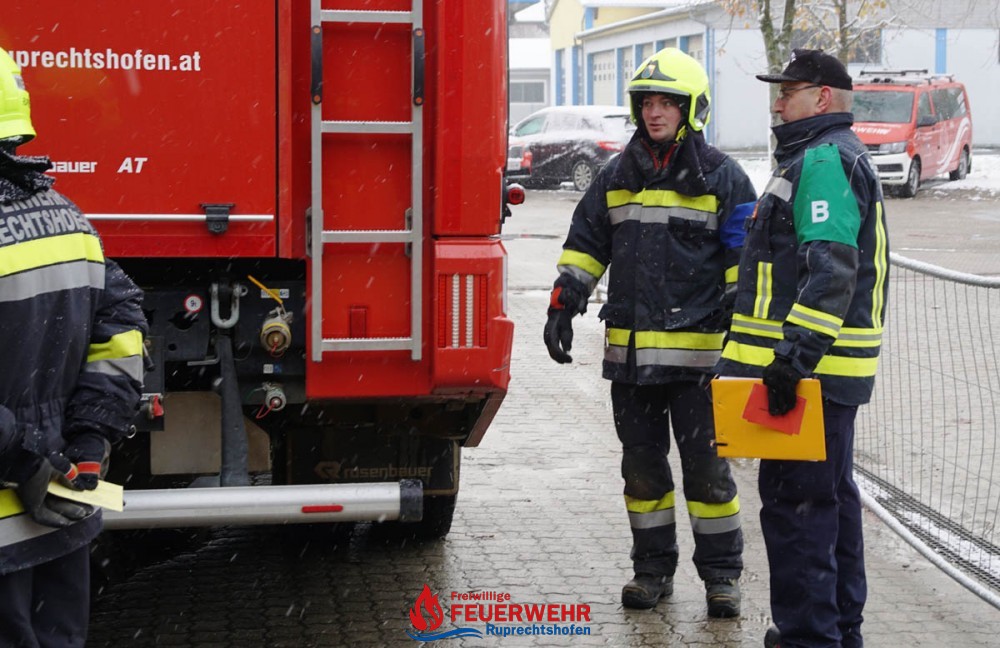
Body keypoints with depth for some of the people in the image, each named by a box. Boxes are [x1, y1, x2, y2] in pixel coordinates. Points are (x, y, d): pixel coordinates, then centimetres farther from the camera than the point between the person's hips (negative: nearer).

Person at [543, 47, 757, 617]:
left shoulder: (722, 178, -1)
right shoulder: (617, 176, 12)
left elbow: (745, 262, -2)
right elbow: (585, 244, 15)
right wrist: (563, 307, 7)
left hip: (696, 350, -4)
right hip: (630, 350, 4)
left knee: (706, 465, 1)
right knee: (642, 464, 11)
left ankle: (722, 574, 12)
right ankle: (653, 568, 22)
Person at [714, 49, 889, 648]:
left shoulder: (823, 160, -14)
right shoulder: (837, 155, 21)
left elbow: (831, 270, -25)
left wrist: (795, 353, -29)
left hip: (809, 370, -11)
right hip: (826, 368, 11)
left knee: (794, 503, -8)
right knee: (831, 498, 17)